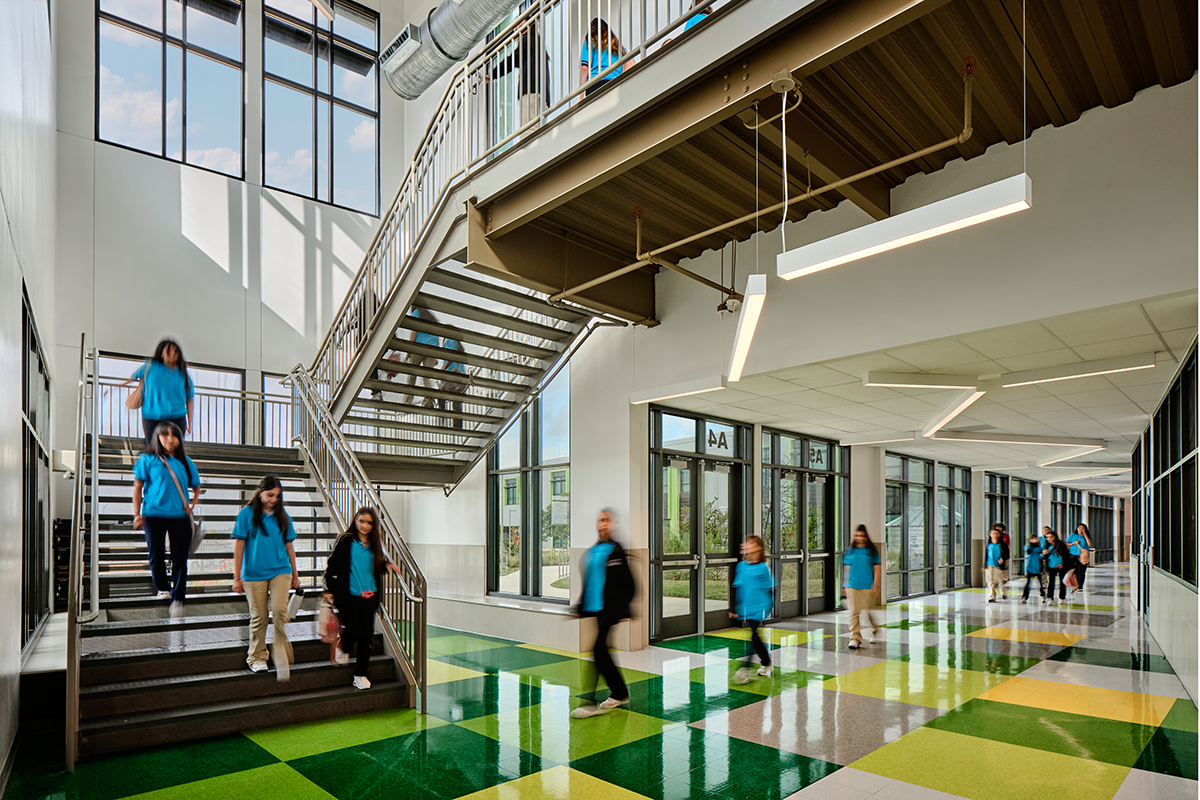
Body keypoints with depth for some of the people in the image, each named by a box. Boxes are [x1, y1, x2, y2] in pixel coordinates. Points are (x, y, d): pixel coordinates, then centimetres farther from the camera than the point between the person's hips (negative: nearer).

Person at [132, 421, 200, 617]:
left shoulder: (185, 462, 10)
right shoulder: (147, 460, 2)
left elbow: (196, 486, 22)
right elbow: (137, 487, 3)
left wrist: (193, 503, 6)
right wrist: (137, 514, -1)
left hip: (180, 515, 2)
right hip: (154, 514, -1)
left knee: (180, 558, -3)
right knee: (157, 555, 9)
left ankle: (177, 600, 1)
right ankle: (162, 588, 33)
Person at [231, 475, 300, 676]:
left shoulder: (282, 516, 6)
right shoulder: (247, 514, -2)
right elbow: (239, 546, 0)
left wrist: (295, 575, 17)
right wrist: (237, 578, -1)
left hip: (280, 571, 1)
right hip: (254, 573, -1)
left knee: (279, 610, -14)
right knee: (259, 617, 6)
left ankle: (282, 659, -2)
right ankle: (257, 658, 25)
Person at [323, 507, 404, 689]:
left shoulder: (375, 544, 8)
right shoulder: (345, 541, -3)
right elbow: (331, 565, 0)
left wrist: (387, 564, 0)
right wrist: (329, 589, -1)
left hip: (369, 596, 4)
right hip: (348, 595, -3)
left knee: (366, 635, 4)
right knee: (354, 630, -11)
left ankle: (361, 674, 17)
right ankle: (344, 649, 26)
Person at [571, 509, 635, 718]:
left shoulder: (617, 550, -5)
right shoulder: (591, 552, 15)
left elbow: (628, 584, -7)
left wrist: (623, 610, -12)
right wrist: (579, 608, 18)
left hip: (607, 611, -7)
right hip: (591, 610, 7)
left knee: (597, 649, -10)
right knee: (601, 651, 10)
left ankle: (590, 701, -5)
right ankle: (620, 694, 24)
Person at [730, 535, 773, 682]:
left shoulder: (763, 568, -7)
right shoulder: (741, 566, 6)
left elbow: (769, 590, -2)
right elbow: (737, 588, 11)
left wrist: (768, 609, -5)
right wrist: (733, 608, 11)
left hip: (759, 608, -5)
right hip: (746, 609, 5)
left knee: (752, 636, -11)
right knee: (754, 636, 12)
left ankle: (746, 669, -9)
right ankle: (766, 662, 33)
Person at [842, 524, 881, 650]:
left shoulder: (872, 550, 1)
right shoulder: (850, 550, 8)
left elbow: (876, 569, 0)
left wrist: (875, 585, -7)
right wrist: (845, 585, 11)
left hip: (868, 586, -2)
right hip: (852, 585, 2)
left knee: (867, 611, 6)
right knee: (854, 611, -3)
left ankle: (875, 630, 36)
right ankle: (855, 638, 0)